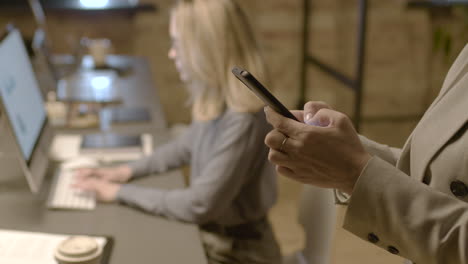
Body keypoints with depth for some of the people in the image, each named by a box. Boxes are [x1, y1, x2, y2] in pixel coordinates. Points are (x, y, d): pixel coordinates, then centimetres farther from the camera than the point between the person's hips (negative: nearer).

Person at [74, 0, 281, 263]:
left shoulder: (242, 120, -29)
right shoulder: (216, 100, -3)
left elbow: (199, 206, -25)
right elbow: (186, 146, 14)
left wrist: (121, 192, -17)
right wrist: (127, 171, 4)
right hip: (212, 233, 7)